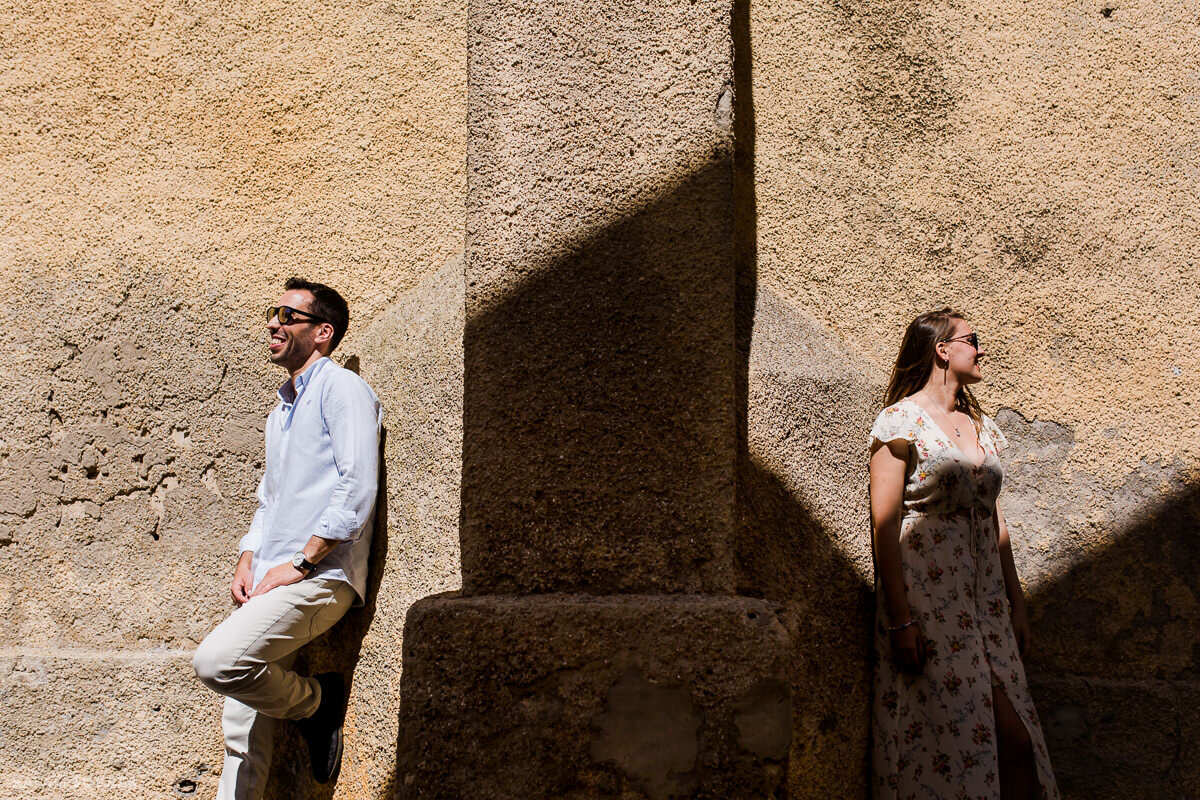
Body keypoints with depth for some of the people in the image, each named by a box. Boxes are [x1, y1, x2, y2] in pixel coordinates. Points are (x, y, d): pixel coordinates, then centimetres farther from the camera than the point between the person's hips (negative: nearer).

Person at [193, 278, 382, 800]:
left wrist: (298, 565, -16)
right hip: (268, 583, 9)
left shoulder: (343, 389, -2)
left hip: (319, 577, -8)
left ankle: (315, 703, -2)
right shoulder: (282, 409, 26)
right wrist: (247, 563, 12)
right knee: (242, 728, 4)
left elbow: (357, 489, -14)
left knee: (217, 660, -27)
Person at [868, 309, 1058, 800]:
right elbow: (885, 525, -11)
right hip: (926, 602, -6)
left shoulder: (981, 426, 16)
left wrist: (1016, 605, 15)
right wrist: (900, 621, -17)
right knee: (949, 739, -7)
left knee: (1015, 739, -1)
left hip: (985, 602, 6)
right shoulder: (902, 420, -5)